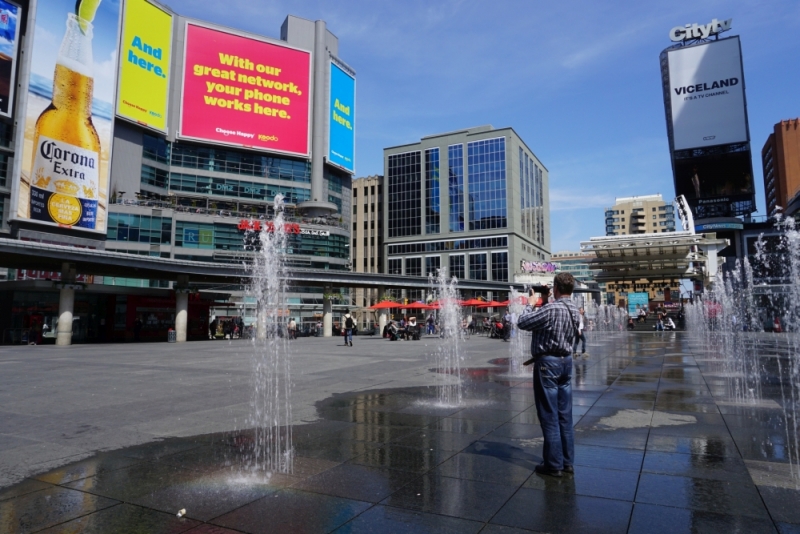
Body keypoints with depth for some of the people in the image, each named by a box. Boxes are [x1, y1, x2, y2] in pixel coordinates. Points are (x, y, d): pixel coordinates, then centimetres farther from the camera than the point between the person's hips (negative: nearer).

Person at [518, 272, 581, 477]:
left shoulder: (550, 309, -20)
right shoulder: (575, 311, 7)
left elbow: (523, 323, -11)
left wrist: (530, 305, 5)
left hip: (548, 363, -8)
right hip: (566, 361, 8)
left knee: (549, 416, 0)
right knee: (565, 415, 13)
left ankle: (554, 465, 8)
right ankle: (567, 461, 21)